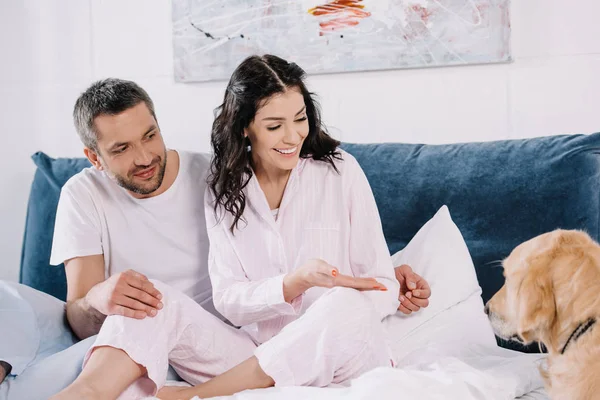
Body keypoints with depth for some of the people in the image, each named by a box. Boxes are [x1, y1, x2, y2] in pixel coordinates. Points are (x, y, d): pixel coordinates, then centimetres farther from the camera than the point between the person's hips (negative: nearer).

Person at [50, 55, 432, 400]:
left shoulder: (340, 170, -1)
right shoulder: (225, 191, 5)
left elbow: (382, 286, -1)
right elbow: (229, 300, -4)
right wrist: (299, 281, -22)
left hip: (340, 354, -1)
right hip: (255, 352, 2)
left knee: (346, 306, -35)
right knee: (151, 297, -16)